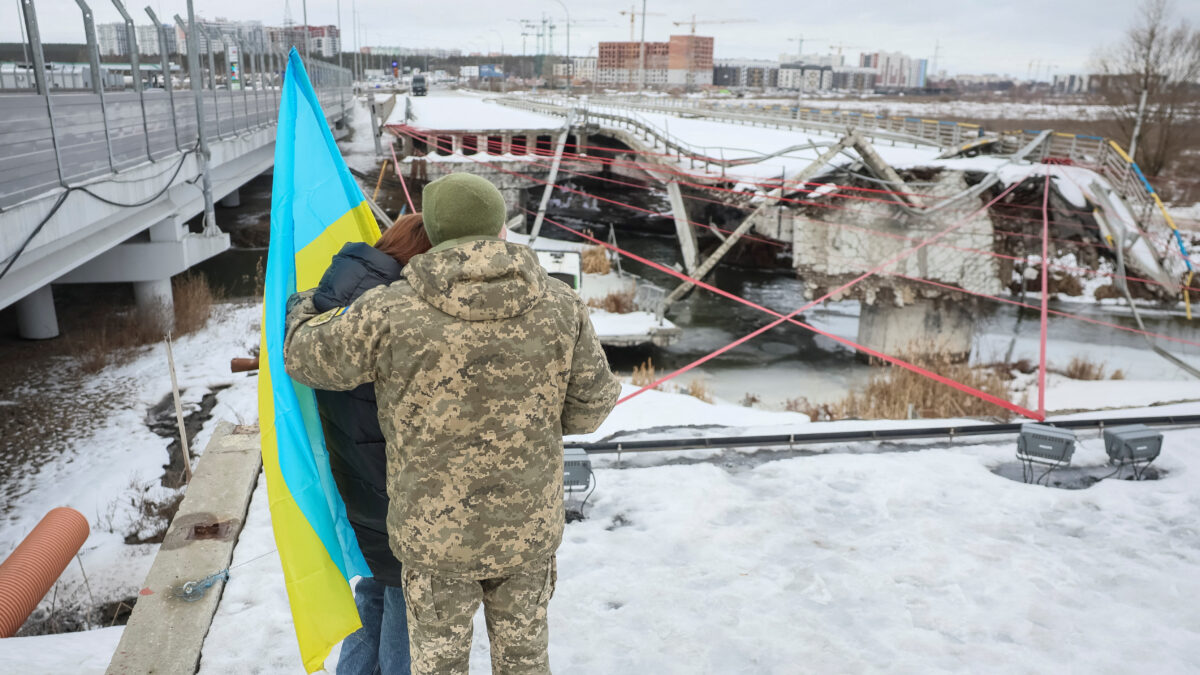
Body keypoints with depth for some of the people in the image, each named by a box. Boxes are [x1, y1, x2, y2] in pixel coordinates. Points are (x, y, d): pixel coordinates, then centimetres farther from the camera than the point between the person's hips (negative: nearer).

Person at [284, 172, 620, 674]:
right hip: (529, 525, 2)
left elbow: (306, 355, -1)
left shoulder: (391, 315, -17)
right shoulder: (558, 306, -11)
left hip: (436, 528, -2)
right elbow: (589, 406, -3)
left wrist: (303, 304, 21)